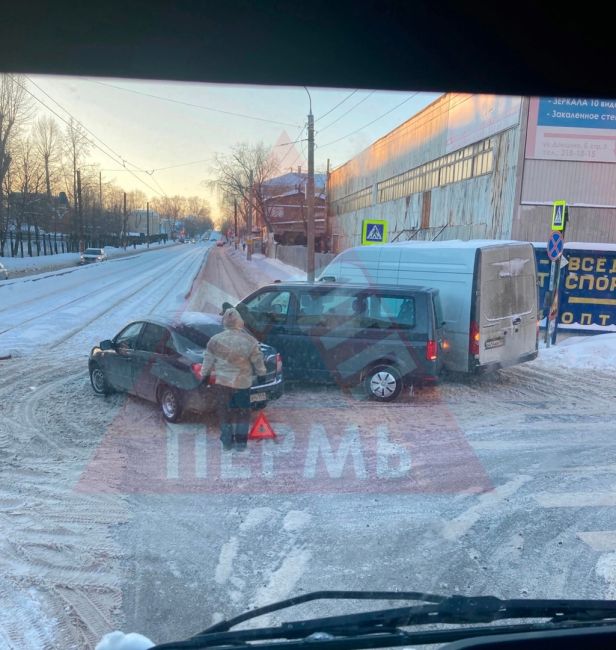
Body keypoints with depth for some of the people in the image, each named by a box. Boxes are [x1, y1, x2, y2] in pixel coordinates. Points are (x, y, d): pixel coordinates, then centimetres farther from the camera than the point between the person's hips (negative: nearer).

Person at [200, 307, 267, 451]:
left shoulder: (215, 340, -7)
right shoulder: (250, 341, -11)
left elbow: (208, 361, 2)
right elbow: (258, 361, -1)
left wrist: (204, 375, 17)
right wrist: (261, 374, 16)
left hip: (222, 382, 1)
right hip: (243, 382, 0)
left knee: (224, 412, 13)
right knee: (243, 412, 14)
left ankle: (227, 442, 18)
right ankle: (241, 442, 18)